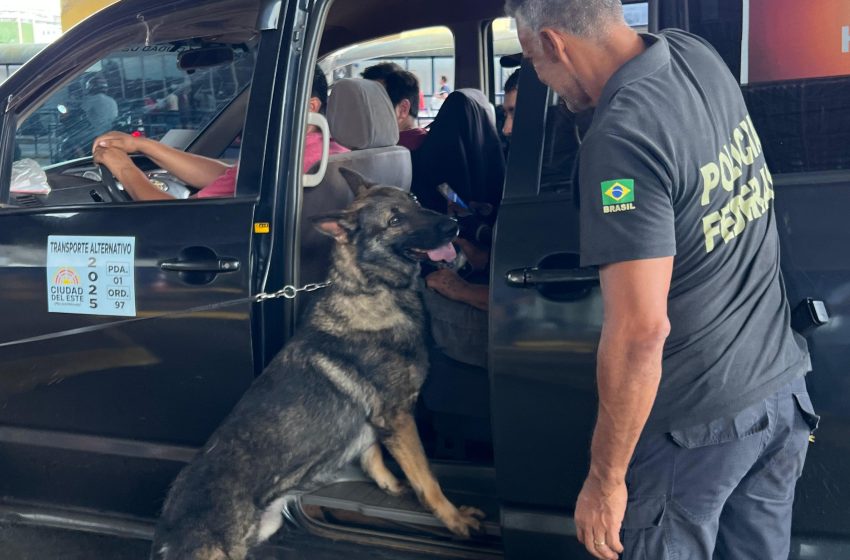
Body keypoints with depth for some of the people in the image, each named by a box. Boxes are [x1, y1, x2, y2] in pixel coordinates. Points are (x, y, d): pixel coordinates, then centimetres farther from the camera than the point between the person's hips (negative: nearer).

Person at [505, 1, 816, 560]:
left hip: (698, 421, -8)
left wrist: (605, 479, -21)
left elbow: (640, 327, -28)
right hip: (783, 387, 8)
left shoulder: (622, 140, -25)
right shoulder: (695, 52, 0)